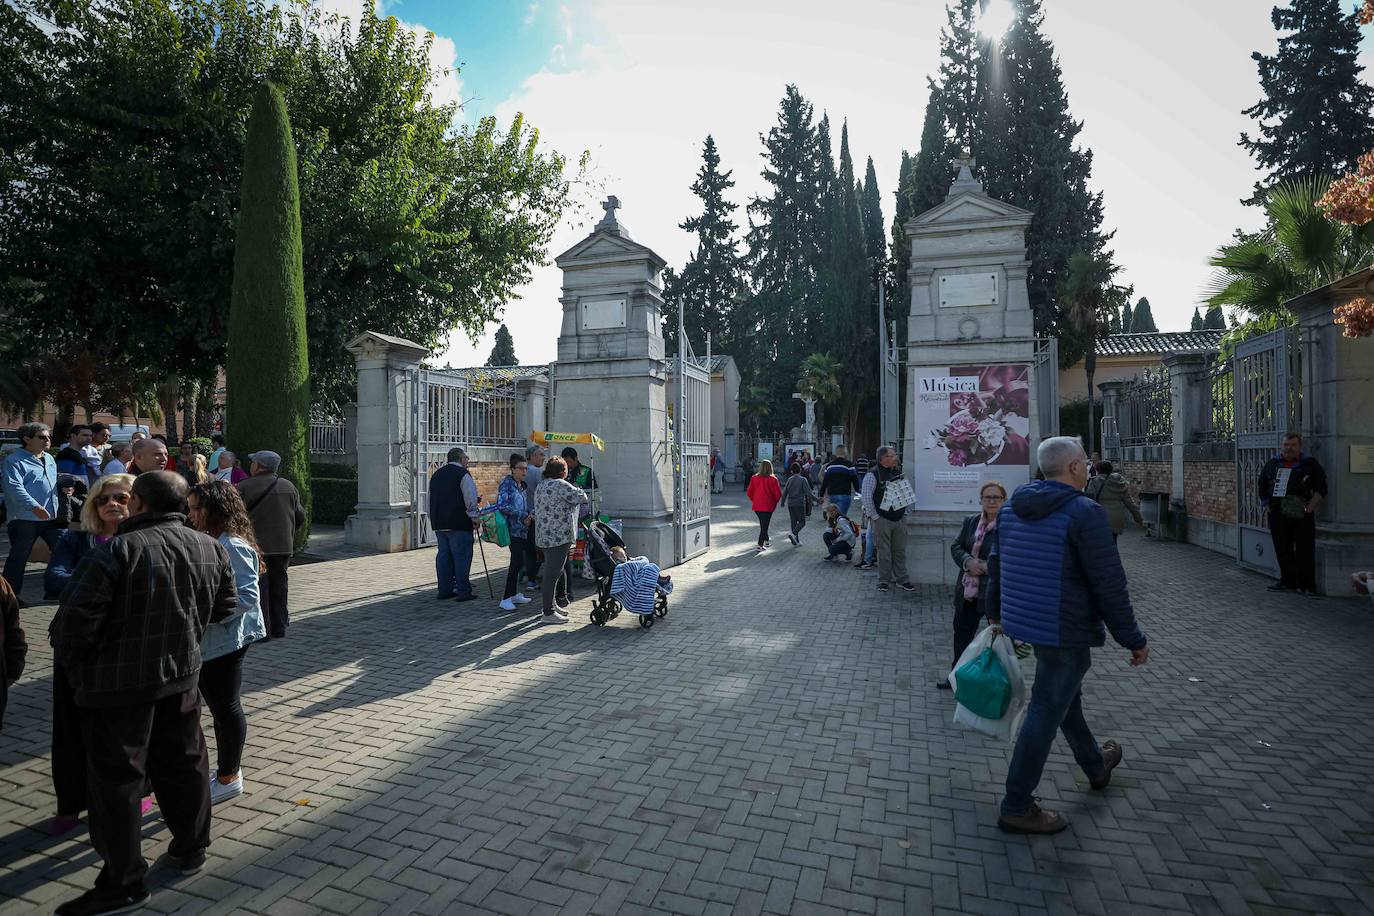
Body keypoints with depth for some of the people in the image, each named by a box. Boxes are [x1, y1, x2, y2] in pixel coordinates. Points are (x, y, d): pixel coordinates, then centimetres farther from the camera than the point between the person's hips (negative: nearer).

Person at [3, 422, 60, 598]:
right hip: (25, 518, -7)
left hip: (52, 516, 7)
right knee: (18, 557, 3)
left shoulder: (49, 459, 16)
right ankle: (11, 594, 14)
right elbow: (14, 487, -20)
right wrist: (34, 507, -30)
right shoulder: (14, 460, -8)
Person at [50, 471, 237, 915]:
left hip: (118, 684, -6)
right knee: (183, 763, 19)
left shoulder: (118, 551, -19)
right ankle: (190, 850, 33)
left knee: (116, 780, 6)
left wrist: (68, 661, -1)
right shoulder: (209, 548, 0)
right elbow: (224, 607, 10)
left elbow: (76, 616, -20)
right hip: (182, 676, 6)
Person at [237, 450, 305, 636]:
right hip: (283, 546, 4)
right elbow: (300, 517, 11)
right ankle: (279, 628, 17)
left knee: (258, 588, 2)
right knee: (279, 586, 12)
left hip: (256, 546, -4)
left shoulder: (243, 488, -7)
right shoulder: (288, 486, 8)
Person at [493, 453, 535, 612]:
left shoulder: (523, 486, 17)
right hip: (513, 529, -8)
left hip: (523, 529, 8)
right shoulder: (507, 483, -8)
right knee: (517, 561, -13)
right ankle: (506, 598, -8)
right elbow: (502, 505, -19)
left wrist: (530, 515, 7)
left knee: (518, 562, 10)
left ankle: (514, 594, 19)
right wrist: (523, 516, -17)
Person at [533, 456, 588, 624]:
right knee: (553, 574, -5)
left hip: (545, 536, 10)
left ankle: (550, 605, 30)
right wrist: (579, 491, 13)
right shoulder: (560, 485, -14)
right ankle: (548, 613, 0)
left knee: (551, 571, 20)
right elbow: (582, 497, -10)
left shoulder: (540, 487, 15)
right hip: (559, 536, -10)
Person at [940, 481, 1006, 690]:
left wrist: (986, 566, -22)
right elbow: (955, 547, 8)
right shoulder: (971, 522, 7)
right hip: (968, 590, 7)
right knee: (962, 631, 18)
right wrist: (968, 561, -11)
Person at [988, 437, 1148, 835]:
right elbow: (1109, 586, -17)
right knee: (1047, 711, 1)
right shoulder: (1085, 513, -18)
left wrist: (996, 612, 27)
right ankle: (1017, 808, 10)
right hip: (1065, 631, -8)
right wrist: (1134, 640, -7)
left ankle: (1095, 766, 51)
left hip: (1024, 622, 8)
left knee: (1065, 695, 27)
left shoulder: (1011, 508, 6)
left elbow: (998, 564, 15)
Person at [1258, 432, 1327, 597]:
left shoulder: (1310, 464, 5)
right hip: (1277, 515, 3)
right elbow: (1262, 487, 21)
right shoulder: (1272, 464, 13)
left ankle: (1307, 585, 3)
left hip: (1302, 515, -3)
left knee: (1305, 550, -3)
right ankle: (1287, 581, 18)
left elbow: (1320, 489, 3)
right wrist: (1266, 505, 13)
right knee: (1283, 549, 7)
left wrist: (1309, 508, -7)